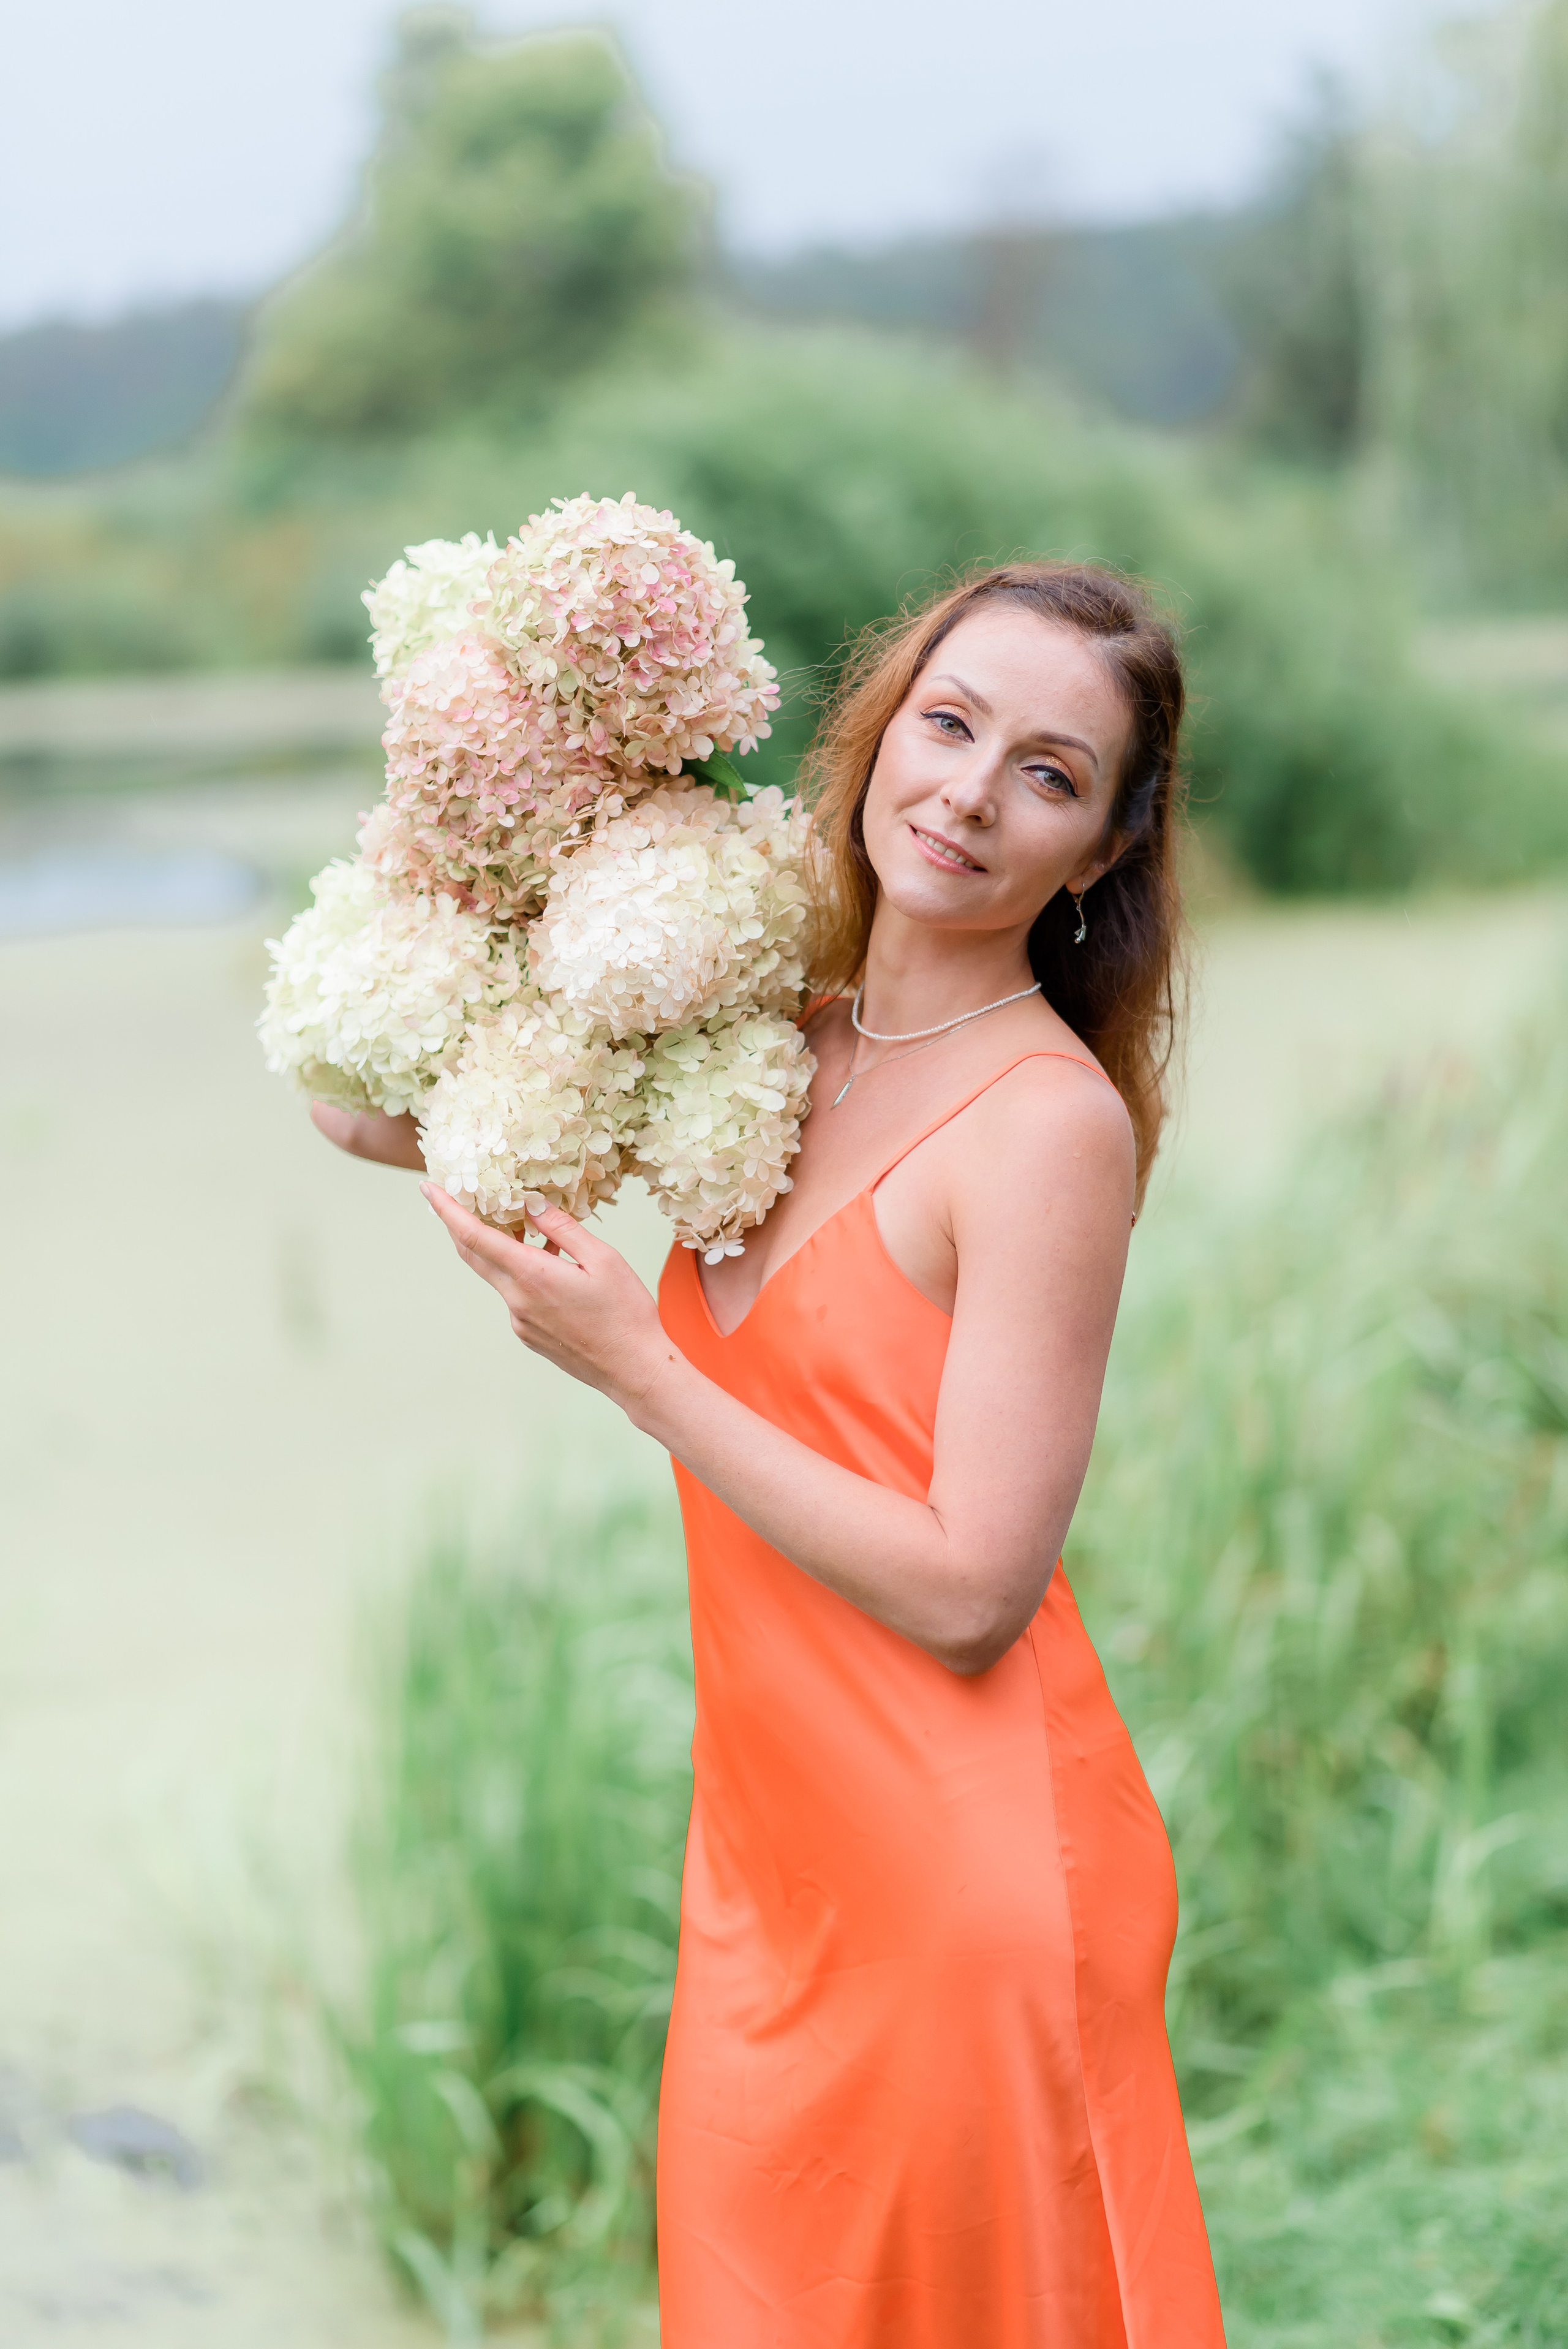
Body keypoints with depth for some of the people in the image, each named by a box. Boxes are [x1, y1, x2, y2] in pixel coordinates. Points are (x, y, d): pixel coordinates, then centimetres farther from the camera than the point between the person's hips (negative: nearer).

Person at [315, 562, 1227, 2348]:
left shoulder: (1049, 1125, -16)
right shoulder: (773, 1042, 4)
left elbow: (969, 1590, -19)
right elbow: (369, 1109, 12)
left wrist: (634, 1366, -16)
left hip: (969, 1860, -7)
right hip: (779, 1846, 7)